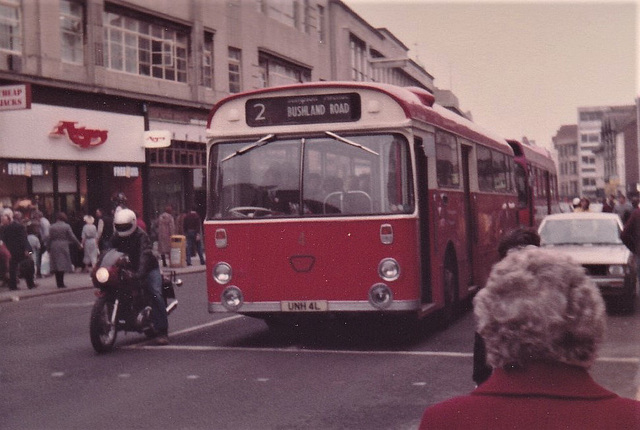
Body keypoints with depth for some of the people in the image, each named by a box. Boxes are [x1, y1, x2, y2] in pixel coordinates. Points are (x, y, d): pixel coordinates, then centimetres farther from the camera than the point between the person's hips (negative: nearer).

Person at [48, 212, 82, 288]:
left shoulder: (52, 227, 2)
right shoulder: (67, 226, -3)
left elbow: (49, 239, 4)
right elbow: (72, 237, -2)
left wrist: (48, 249, 12)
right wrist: (79, 244, 9)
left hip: (54, 248, 2)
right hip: (63, 247, -2)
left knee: (56, 265, 7)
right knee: (62, 265, 1)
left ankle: (58, 283, 6)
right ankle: (61, 283, -5)